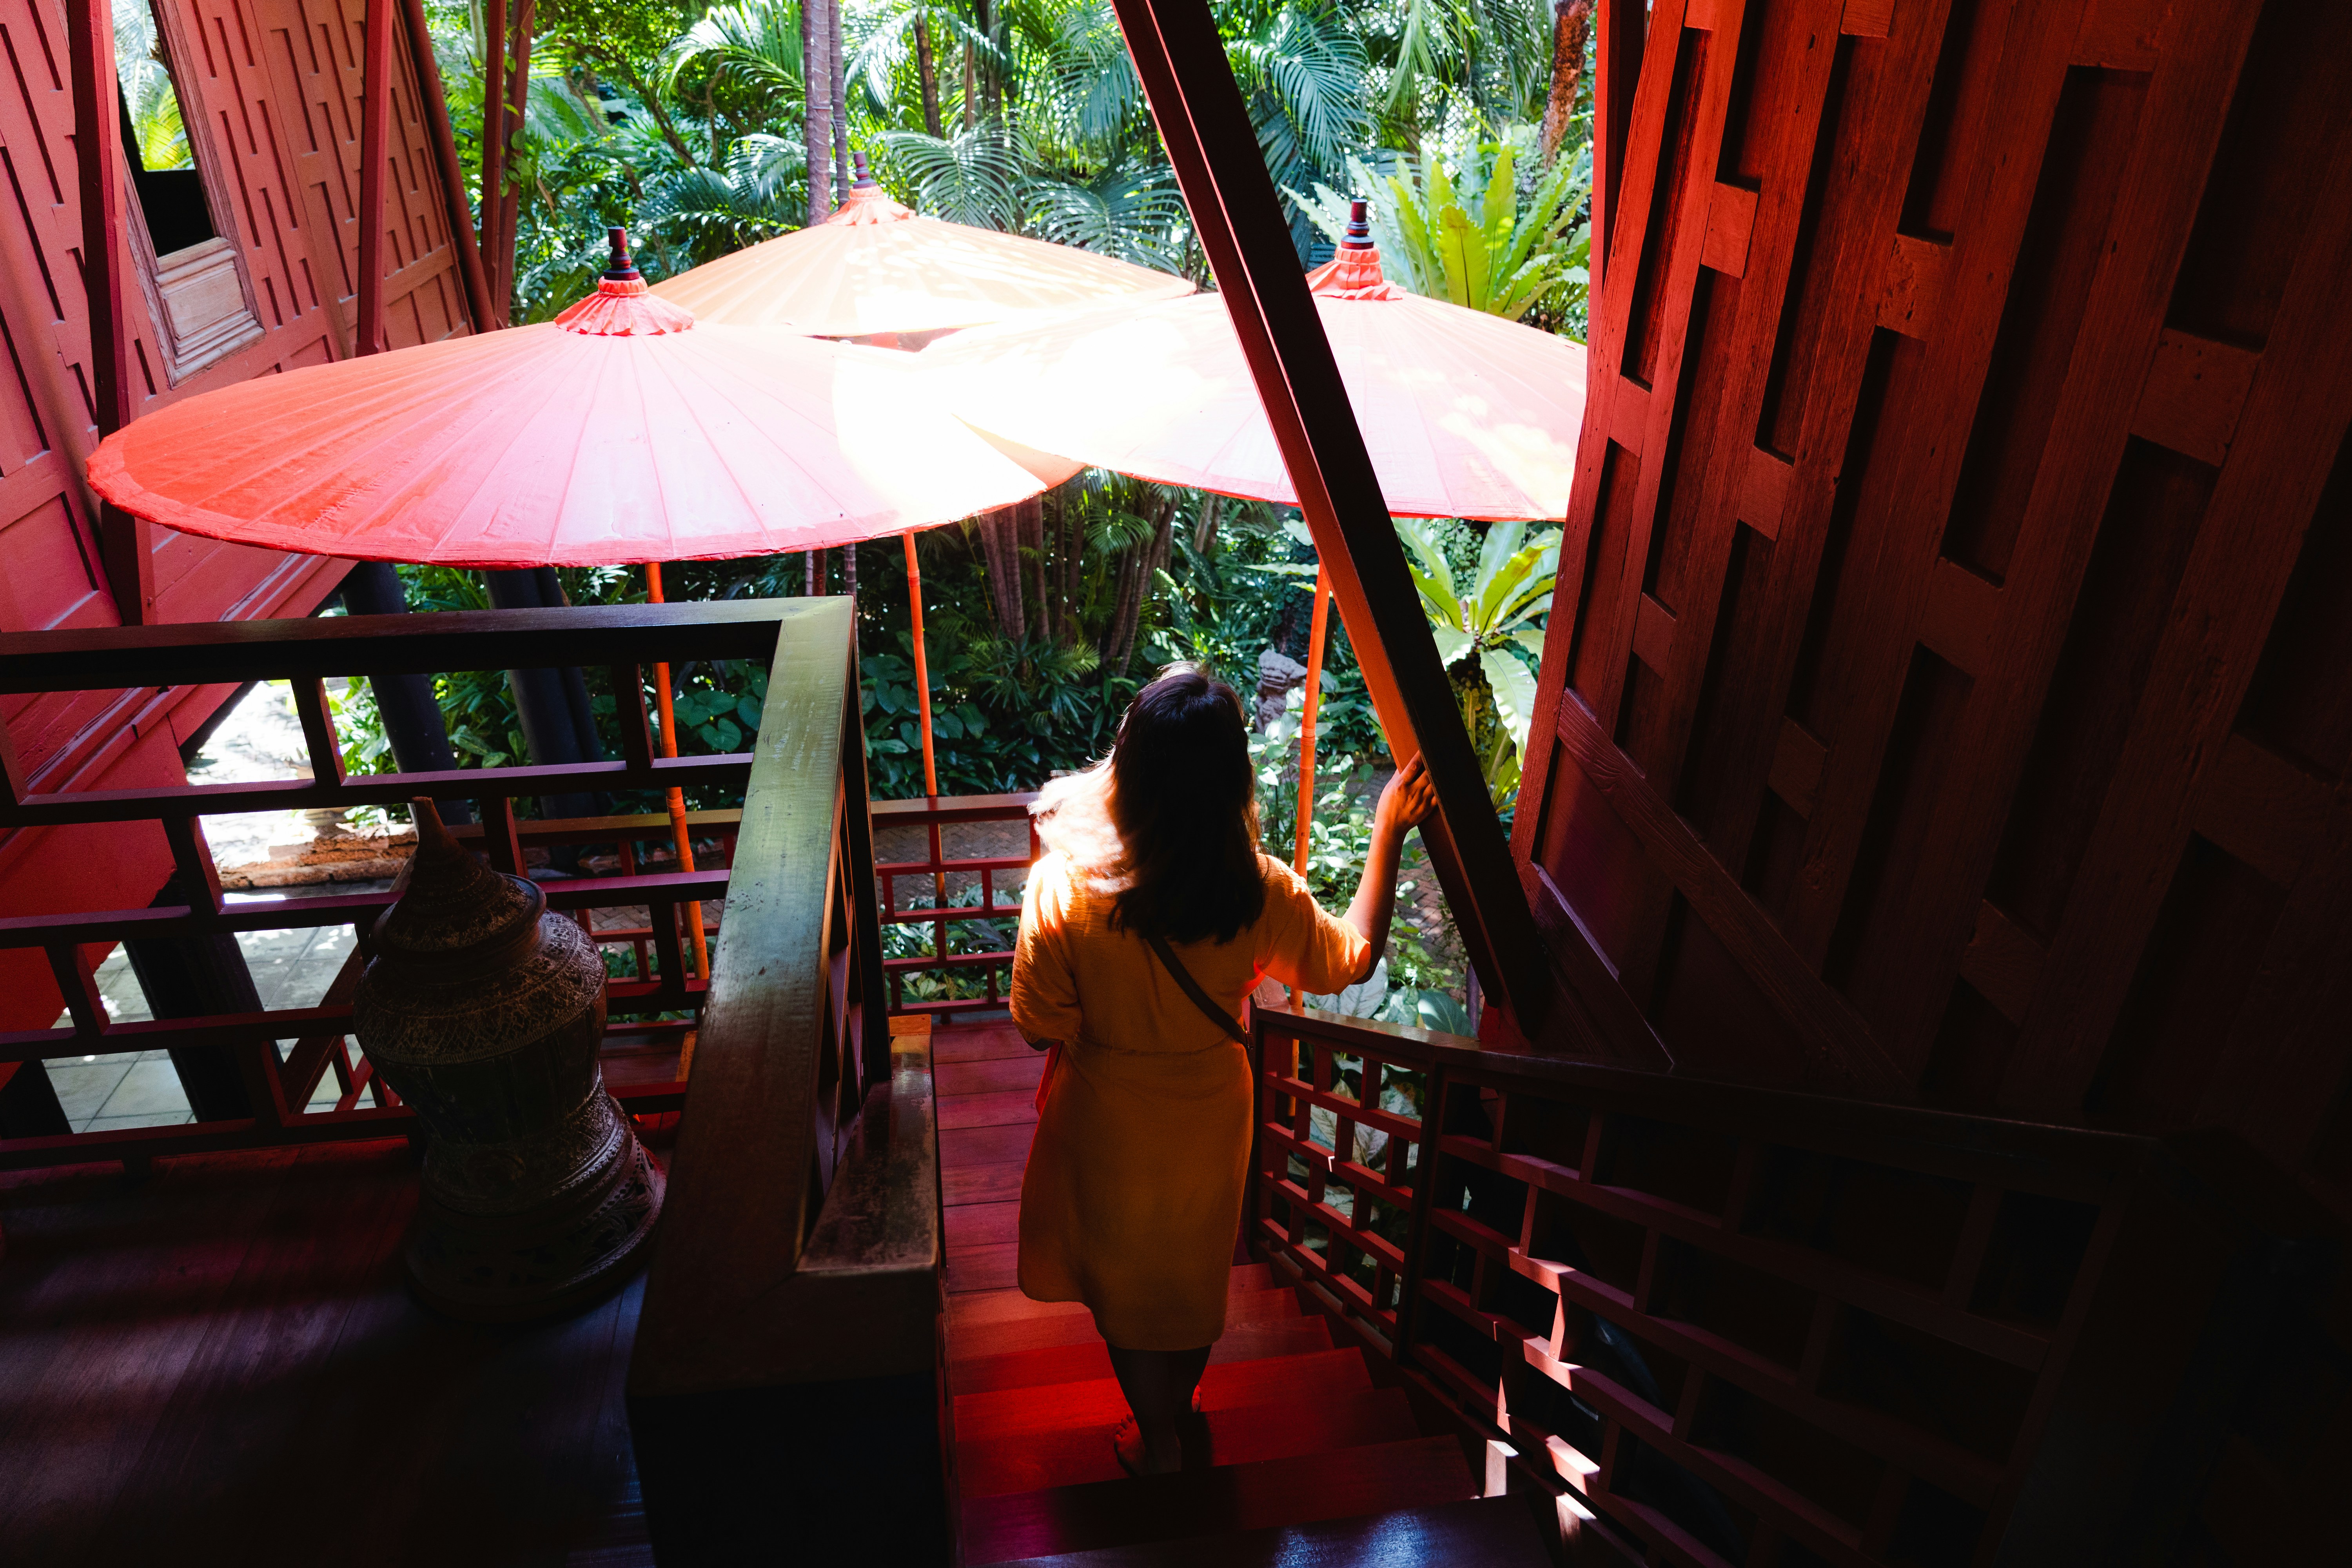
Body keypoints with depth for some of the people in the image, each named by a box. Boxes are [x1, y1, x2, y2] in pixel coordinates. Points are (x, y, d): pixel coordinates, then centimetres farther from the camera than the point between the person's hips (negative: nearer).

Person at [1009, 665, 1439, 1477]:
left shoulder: (1063, 889, -32)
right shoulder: (1259, 893, -27)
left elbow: (1042, 1028, -18)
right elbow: (1353, 958, -7)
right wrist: (1388, 832, -2)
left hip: (1111, 1130, -2)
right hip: (1209, 1125, 2)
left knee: (1128, 1286, 25)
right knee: (1195, 1271, 29)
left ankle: (1159, 1446, 45)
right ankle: (1179, 1410, 54)